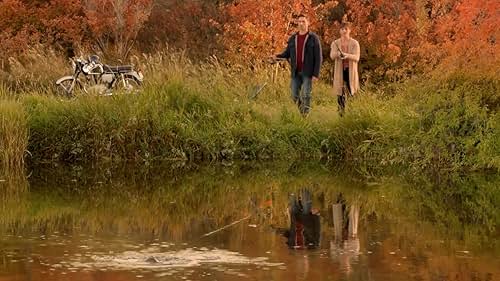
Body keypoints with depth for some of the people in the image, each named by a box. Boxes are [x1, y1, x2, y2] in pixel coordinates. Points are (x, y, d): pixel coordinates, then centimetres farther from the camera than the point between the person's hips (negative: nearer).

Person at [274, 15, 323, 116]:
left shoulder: (313, 38, -4)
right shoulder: (293, 38, 9)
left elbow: (318, 57, -6)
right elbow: (287, 53, 12)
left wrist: (316, 74, -14)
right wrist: (278, 56, -11)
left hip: (307, 72, -4)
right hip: (296, 72, 4)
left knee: (306, 95, -10)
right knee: (295, 96, 4)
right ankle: (302, 112, 24)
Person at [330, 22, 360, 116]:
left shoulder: (354, 43, 0)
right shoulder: (335, 43, 5)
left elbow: (356, 57, -11)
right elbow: (332, 56, -9)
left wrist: (346, 55, -30)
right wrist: (338, 54, -32)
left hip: (350, 70, -1)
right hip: (339, 70, 1)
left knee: (352, 93, -5)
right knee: (340, 94, -1)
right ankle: (341, 113, 7)